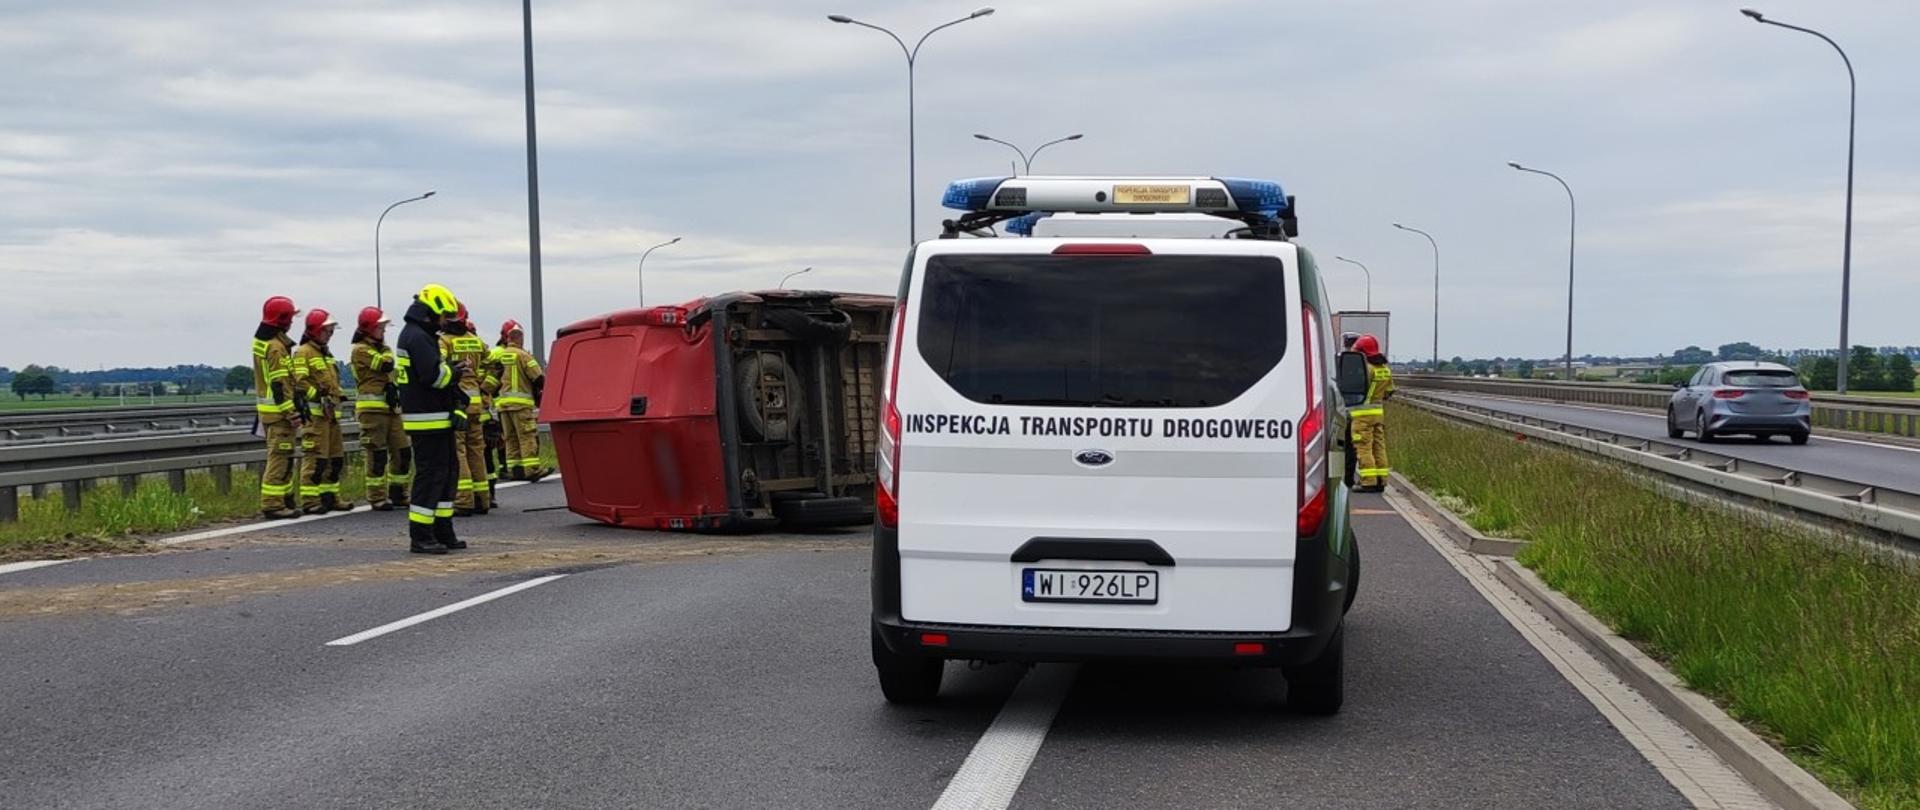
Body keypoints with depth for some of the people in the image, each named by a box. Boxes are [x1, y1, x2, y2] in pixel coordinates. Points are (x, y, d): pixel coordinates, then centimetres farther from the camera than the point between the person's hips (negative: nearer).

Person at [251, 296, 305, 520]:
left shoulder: (261, 342, 14)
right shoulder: (276, 347, -17)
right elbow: (280, 385, -21)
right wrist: (292, 413, -20)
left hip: (266, 408, 10)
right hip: (279, 410, -10)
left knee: (279, 457, 17)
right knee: (280, 457, -8)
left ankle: (284, 499, 24)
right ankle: (273, 505, -8)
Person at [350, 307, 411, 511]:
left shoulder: (385, 349, 22)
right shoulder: (360, 350, -5)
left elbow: (396, 374, 15)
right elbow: (385, 365, -15)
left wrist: (392, 385, -1)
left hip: (392, 407, 8)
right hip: (372, 408, -8)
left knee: (403, 451, 6)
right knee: (377, 454, -5)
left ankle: (398, 494, 17)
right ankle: (377, 498, 1)